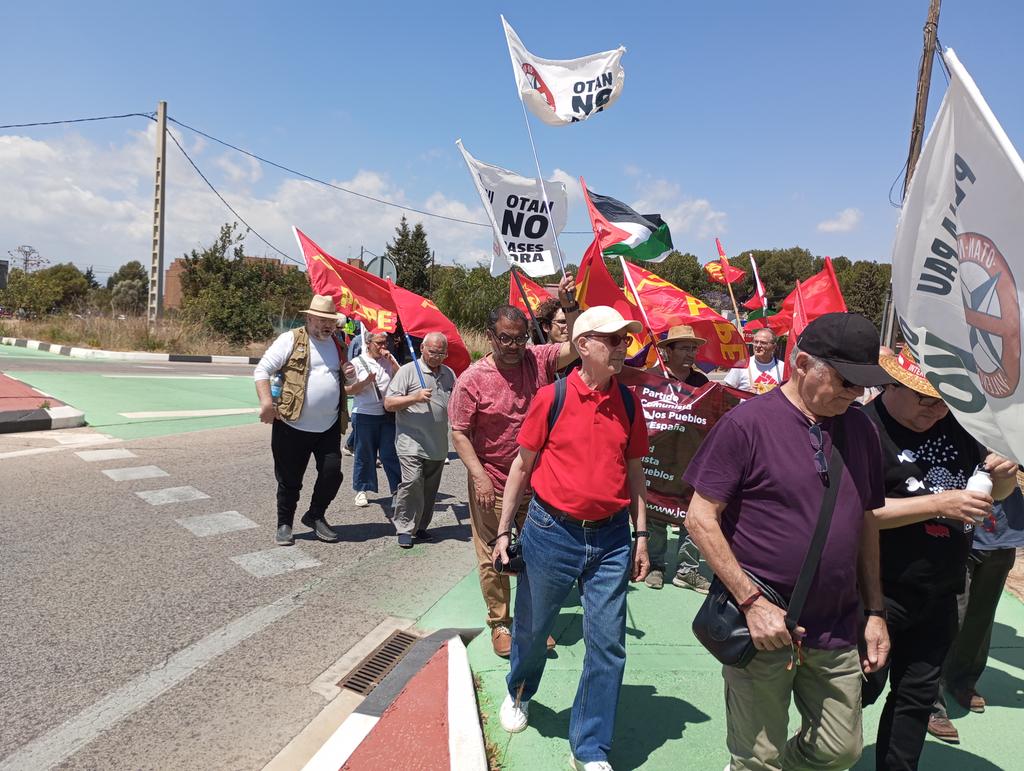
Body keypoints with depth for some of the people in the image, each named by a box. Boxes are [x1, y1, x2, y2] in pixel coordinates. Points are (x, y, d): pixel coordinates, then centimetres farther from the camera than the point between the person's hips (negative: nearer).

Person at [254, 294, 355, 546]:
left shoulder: (338, 344, 12)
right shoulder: (291, 340, -6)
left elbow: (344, 381, 27)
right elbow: (262, 370, -8)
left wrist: (350, 373, 2)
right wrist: (266, 401, -21)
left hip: (329, 427, 4)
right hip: (292, 424, -4)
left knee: (332, 472, 1)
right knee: (289, 479, 7)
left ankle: (315, 516, 25)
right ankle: (284, 524, 27)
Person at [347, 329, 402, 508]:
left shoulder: (389, 360, 8)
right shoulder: (358, 362, 0)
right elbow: (349, 390, -1)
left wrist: (392, 361, -8)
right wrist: (366, 382, -17)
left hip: (387, 414, 2)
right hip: (364, 415, -2)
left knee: (390, 453, 4)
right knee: (364, 454, 6)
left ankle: (398, 488, 13)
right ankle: (361, 490, 20)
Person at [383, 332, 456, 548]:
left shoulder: (449, 374, 14)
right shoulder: (408, 371, -3)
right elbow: (388, 403, -7)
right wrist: (415, 398, -20)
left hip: (438, 445, 5)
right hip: (412, 443, -5)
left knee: (430, 489, 10)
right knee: (412, 483, -15)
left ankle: (420, 526, 24)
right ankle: (404, 528, -1)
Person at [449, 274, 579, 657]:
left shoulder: (538, 359, -3)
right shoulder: (472, 379, -12)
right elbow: (460, 433, -9)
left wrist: (569, 305, -24)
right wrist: (478, 475, -17)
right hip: (492, 484, -3)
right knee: (493, 558, 9)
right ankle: (499, 623, 29)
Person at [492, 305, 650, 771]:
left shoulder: (629, 403, 2)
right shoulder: (551, 397, -8)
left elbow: (634, 471, 10)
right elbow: (522, 465, -1)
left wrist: (640, 534, 7)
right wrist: (503, 531, 0)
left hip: (610, 537, 2)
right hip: (552, 531, -2)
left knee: (607, 644, 4)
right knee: (533, 628, 16)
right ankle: (519, 694, 49)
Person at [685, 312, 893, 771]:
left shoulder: (860, 429, 6)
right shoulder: (747, 423, -13)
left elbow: (865, 522, 14)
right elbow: (700, 518, -13)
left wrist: (875, 612, 11)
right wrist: (752, 602, -17)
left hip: (837, 631, 6)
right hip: (763, 627, -5)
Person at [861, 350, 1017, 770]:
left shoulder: (953, 423, 6)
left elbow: (997, 492, 18)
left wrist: (1004, 475, -5)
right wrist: (940, 503, -24)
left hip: (939, 594, 7)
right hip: (881, 594, -6)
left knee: (918, 695, 16)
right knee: (863, 688, 4)